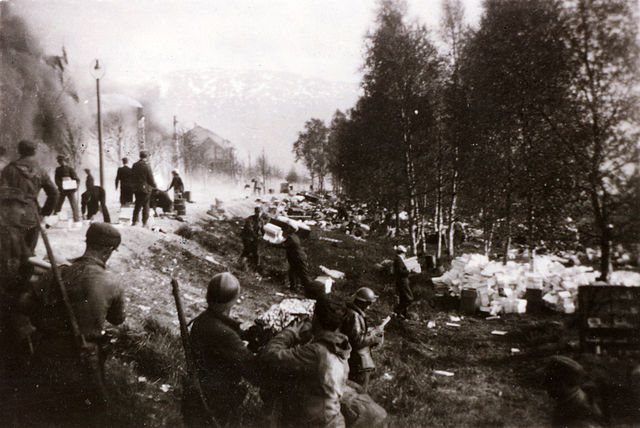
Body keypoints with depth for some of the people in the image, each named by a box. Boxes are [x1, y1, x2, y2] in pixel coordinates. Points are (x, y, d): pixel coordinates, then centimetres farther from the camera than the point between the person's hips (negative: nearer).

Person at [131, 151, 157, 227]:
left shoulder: (134, 165, 3)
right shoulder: (146, 166, -14)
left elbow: (132, 178, 10)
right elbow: (151, 179, -11)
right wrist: (155, 186, 6)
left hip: (136, 189, 5)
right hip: (145, 189, -5)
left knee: (137, 205, 13)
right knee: (145, 206, 5)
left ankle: (134, 221, 12)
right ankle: (144, 222, 7)